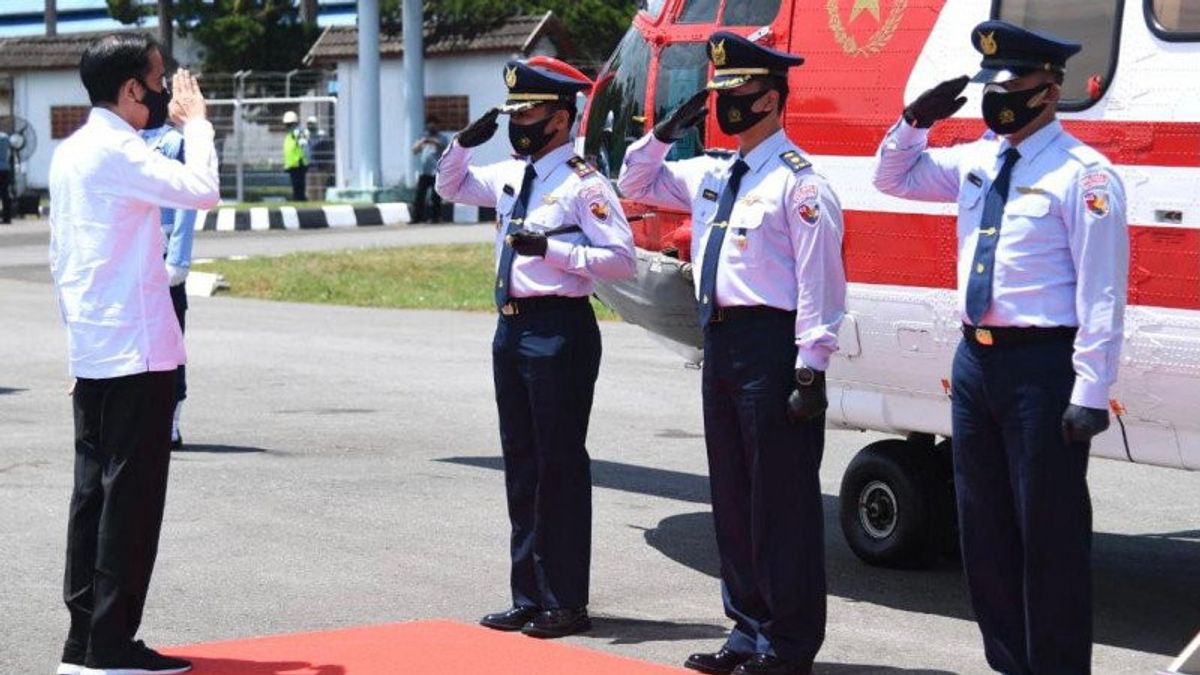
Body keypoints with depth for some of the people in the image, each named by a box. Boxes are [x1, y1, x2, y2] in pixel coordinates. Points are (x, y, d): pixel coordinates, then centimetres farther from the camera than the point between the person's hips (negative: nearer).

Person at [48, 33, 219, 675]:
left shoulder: (69, 152, 14)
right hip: (137, 345, -9)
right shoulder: (117, 151, -14)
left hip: (90, 349, 9)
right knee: (131, 493, -5)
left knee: (93, 488, 10)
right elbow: (201, 190, -24)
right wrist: (195, 122, -9)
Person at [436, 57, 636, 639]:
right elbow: (450, 187, 29)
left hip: (559, 329, -9)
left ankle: (565, 603, 4)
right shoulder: (510, 176, 13)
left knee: (561, 466, -3)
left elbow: (621, 259, -17)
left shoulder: (582, 183, -11)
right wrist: (465, 141, 10)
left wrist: (550, 247, -23)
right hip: (512, 328, 9)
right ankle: (529, 597, 22)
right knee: (521, 465, 13)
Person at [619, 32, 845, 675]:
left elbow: (819, 282, -15)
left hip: (772, 345, -9)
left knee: (782, 497, -3)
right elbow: (636, 184, 29)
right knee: (731, 494, 13)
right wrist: (664, 133, 11)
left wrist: (811, 370, -19)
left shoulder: (797, 182, -10)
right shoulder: (711, 174, 14)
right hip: (720, 340, 9)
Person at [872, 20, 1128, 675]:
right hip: (974, 358, 8)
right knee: (984, 524, 14)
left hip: (1041, 364, -8)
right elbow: (893, 179, 26)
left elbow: (1102, 292, -15)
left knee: (1049, 530, -2)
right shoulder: (976, 160, 11)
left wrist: (1090, 393, -19)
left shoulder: (1083, 174, -12)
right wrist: (914, 120, 6)